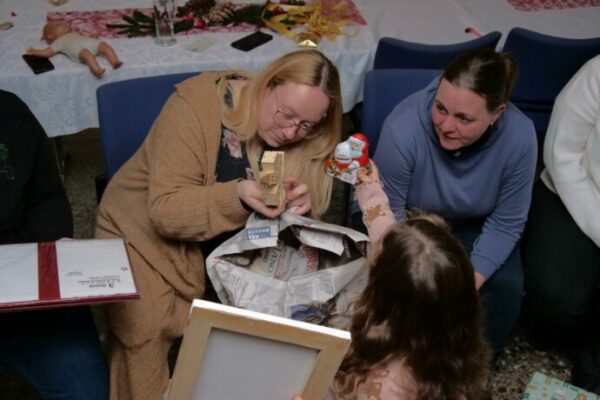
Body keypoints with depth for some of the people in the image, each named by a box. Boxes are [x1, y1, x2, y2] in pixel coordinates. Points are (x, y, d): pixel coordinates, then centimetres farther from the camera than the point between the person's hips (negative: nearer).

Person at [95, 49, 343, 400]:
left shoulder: (305, 136, -10)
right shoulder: (197, 105, -24)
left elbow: (309, 214, -3)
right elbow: (165, 210, -27)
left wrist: (297, 205, -28)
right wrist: (237, 197, -44)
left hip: (229, 248, 4)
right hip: (147, 238, -3)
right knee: (147, 328, -25)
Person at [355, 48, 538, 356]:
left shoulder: (519, 137, -28)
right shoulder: (403, 128, -36)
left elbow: (506, 224, -17)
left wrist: (471, 282, -28)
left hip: (470, 226, 2)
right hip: (409, 219, -2)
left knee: (505, 287, -20)